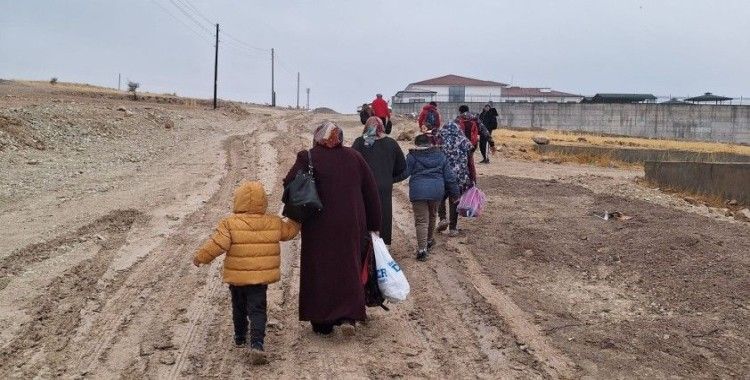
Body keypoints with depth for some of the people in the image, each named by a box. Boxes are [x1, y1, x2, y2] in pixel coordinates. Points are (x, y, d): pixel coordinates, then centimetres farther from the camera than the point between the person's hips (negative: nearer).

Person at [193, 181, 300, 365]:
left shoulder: (230, 223, -11)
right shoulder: (274, 223, 0)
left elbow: (217, 244, -16)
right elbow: (289, 231, 15)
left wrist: (200, 256, -3)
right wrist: (296, 219, 35)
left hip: (237, 277, -1)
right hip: (261, 277, 1)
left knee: (239, 308, 21)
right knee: (257, 310, 1)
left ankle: (240, 337, 37)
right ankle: (256, 344, -15)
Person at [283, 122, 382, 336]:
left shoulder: (307, 158, -5)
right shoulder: (354, 157, 4)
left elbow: (289, 184, -14)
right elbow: (371, 192, 6)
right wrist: (374, 226, 12)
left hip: (318, 228, -2)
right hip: (351, 227, 2)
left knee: (319, 273, 11)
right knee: (349, 269, 13)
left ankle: (322, 322, 17)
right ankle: (348, 316, -2)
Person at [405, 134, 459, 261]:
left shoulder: (412, 156, -1)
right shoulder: (440, 155, 10)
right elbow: (449, 176, 10)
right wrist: (454, 193, 16)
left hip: (418, 192, -4)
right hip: (437, 191, 4)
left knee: (421, 220, -2)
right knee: (432, 216, 25)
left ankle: (422, 249, -12)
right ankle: (428, 241, 43)